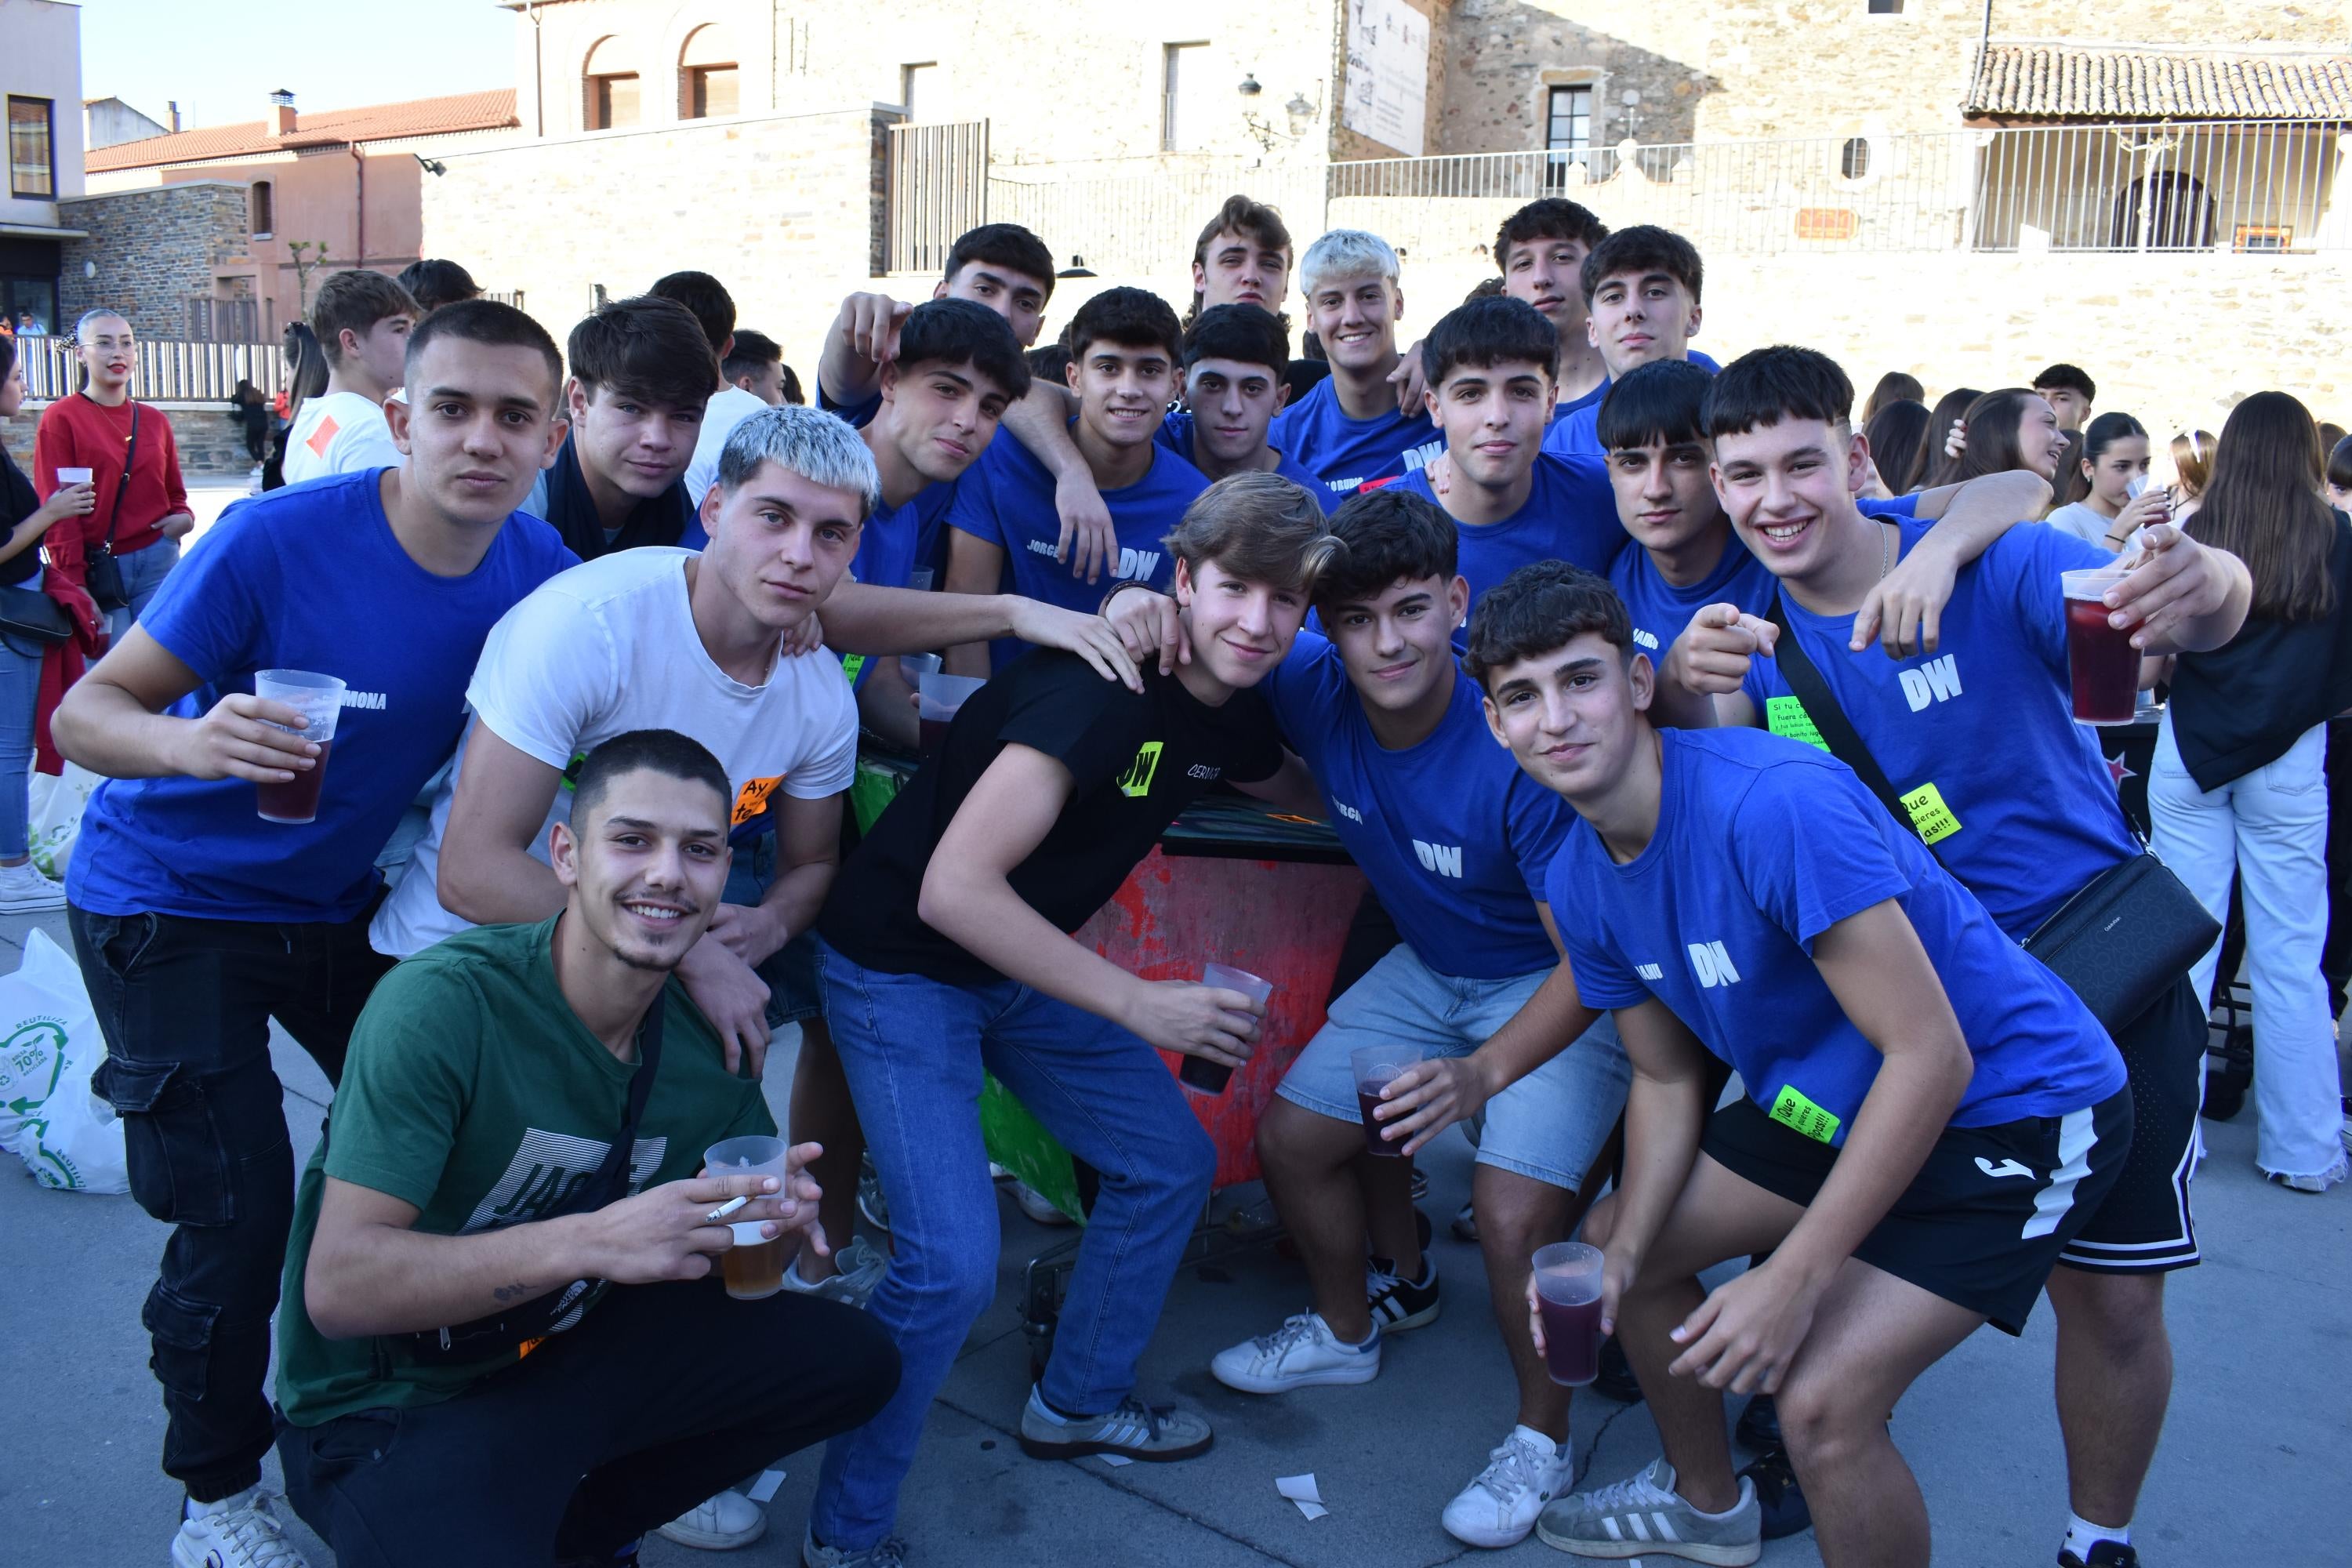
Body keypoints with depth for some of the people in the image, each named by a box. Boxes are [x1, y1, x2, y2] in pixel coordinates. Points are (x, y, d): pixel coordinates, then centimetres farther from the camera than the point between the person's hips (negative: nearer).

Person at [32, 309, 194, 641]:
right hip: (98, 570, -4)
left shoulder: (155, 420, 12)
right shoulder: (60, 419, -1)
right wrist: (76, 587, -11)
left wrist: (183, 518, -3)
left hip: (158, 563, 4)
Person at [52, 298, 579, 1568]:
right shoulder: (278, 540, -25)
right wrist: (191, 742, -43)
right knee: (236, 1215, -7)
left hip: (334, 894, 5)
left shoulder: (539, 570, -11)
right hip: (168, 901, -5)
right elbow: (83, 713, -21)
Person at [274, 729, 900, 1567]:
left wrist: (773, 1217, -20)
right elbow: (338, 1286, -30)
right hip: (389, 1406, -6)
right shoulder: (442, 1004, -25)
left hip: (567, 1346, 6)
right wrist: (590, 1241, -40)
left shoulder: (707, 1029, -6)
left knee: (853, 1358, 2)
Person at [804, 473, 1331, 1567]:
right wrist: (1137, 1004, -32)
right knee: (953, 1264, -17)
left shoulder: (1229, 711, -3)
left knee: (1171, 1163, 12)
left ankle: (1077, 1401, 34)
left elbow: (1297, 786, 24)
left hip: (1023, 964, 9)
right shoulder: (1102, 686, -30)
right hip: (902, 962, -8)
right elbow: (953, 889, -35)